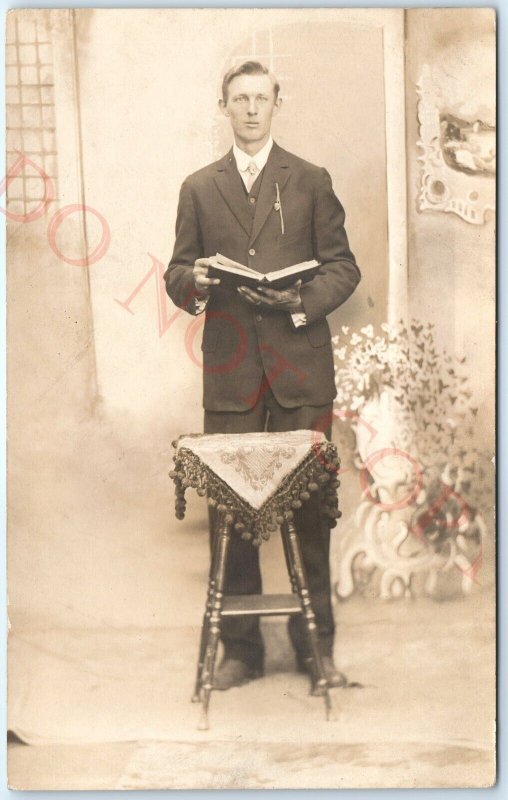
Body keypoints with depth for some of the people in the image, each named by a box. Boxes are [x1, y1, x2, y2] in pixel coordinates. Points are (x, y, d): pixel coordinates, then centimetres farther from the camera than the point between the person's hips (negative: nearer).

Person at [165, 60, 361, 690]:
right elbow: (177, 274, 14)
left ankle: (315, 645, 14)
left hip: (299, 366, -1)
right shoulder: (198, 188, 14)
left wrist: (304, 300, -11)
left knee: (309, 506, 1)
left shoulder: (311, 181, 11)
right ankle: (240, 649, 13)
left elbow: (343, 267, 8)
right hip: (230, 372, 1)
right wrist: (194, 282, -10)